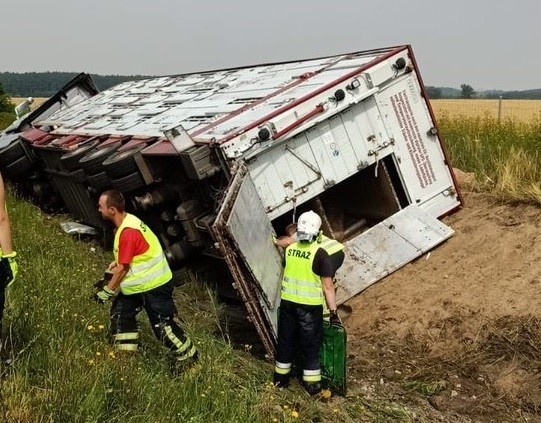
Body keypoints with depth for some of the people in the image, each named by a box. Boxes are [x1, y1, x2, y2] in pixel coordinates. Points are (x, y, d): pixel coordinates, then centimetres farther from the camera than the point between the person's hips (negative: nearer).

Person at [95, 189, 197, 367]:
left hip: (154, 286, -11)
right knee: (121, 313, 17)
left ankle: (188, 358, 15)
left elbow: (123, 267, -23)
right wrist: (116, 263, 5)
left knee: (163, 326, -2)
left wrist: (107, 291, -14)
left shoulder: (128, 231, -28)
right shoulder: (126, 222, 4)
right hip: (138, 285, 11)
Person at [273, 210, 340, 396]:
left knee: (286, 341, 18)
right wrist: (333, 312, -8)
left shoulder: (289, 249, 0)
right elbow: (327, 286, -13)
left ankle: (280, 379, 32)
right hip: (309, 306, -4)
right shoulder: (319, 253, -14)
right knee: (311, 346, 9)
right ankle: (312, 385, 18)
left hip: (287, 302, 4)